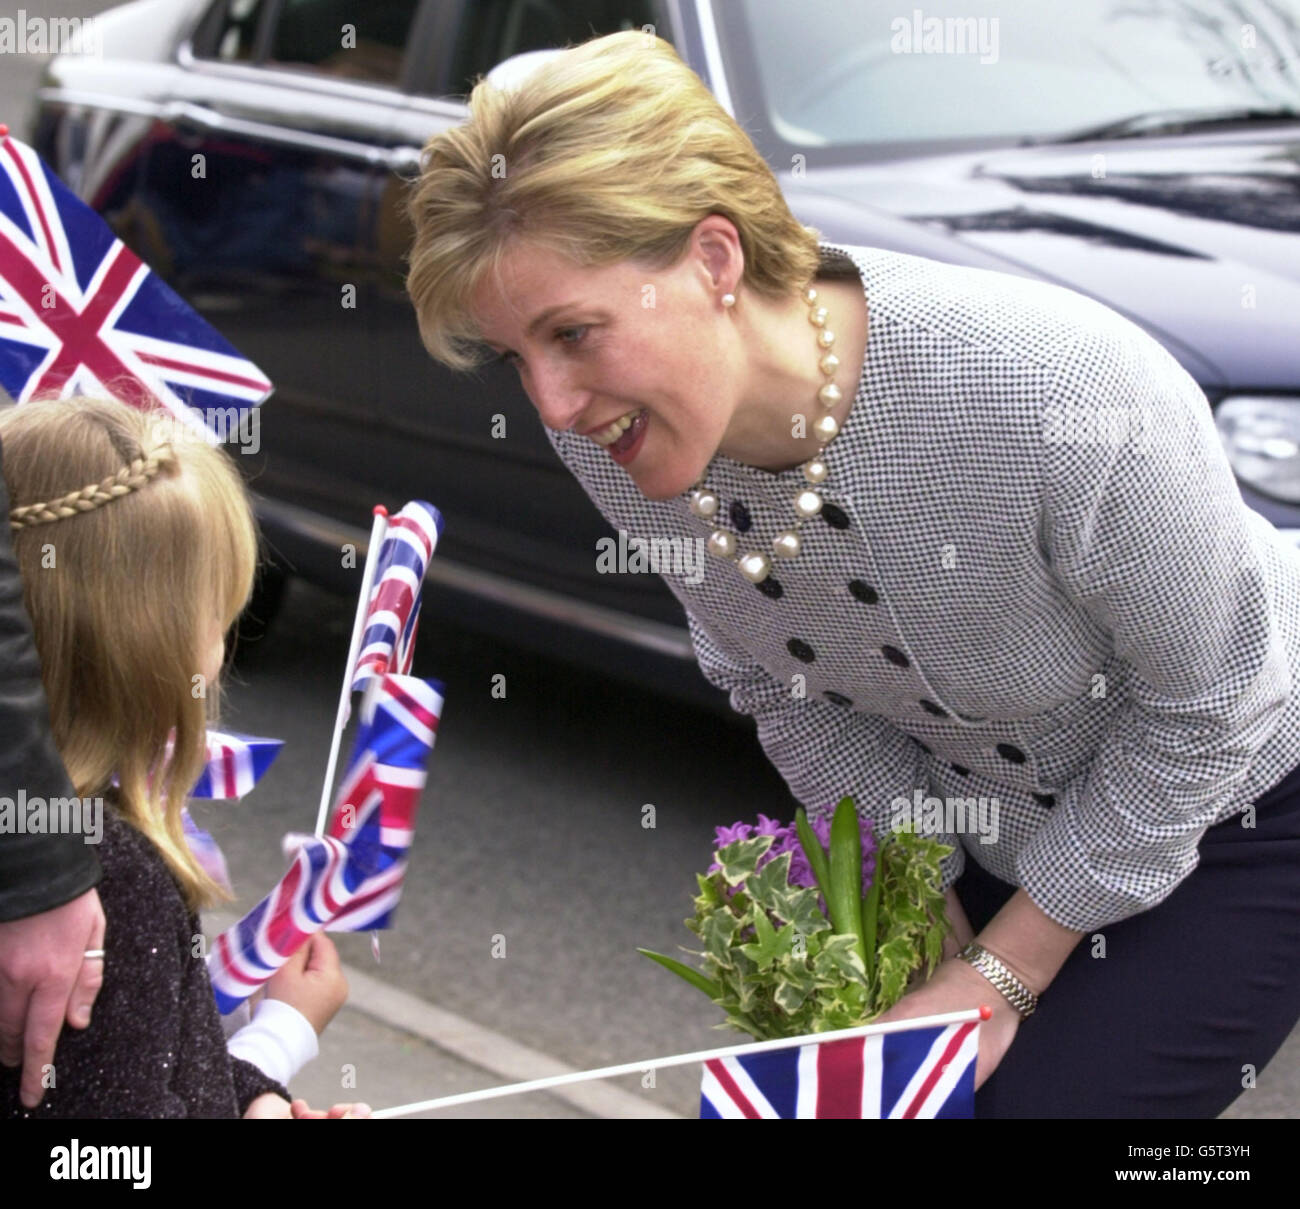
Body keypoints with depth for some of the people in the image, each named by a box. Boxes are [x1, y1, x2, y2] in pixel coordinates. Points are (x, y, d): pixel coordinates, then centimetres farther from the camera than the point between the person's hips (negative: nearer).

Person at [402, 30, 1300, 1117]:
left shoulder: (1051, 393, -38)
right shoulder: (604, 441, -20)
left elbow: (1204, 701, -22)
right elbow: (780, 690, -1)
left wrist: (1003, 974, -16)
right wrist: (928, 907, -6)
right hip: (983, 822, 5)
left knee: (1034, 1099, -16)